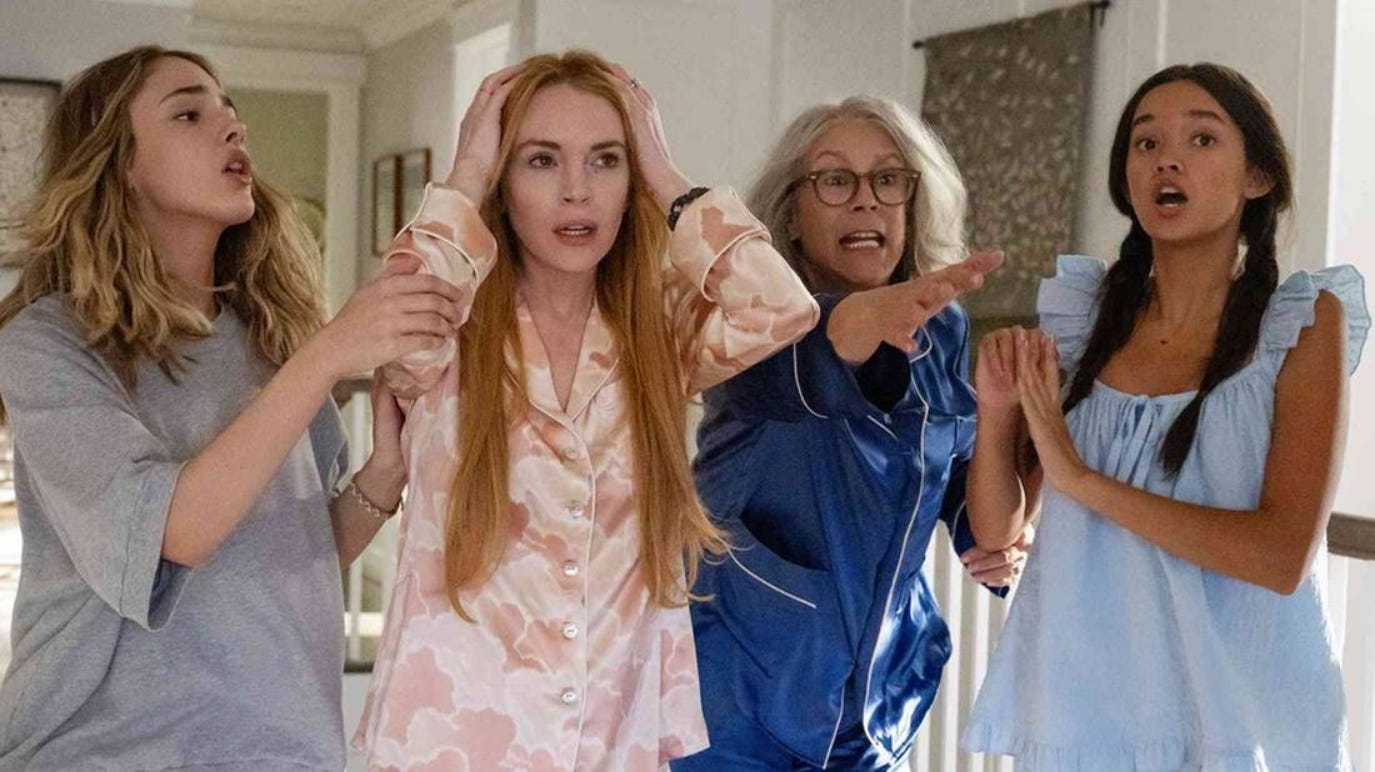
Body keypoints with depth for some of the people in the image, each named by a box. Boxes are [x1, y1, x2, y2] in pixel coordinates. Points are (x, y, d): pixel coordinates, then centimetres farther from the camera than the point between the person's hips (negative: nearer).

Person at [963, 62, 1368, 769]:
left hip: (1237, 713, -3)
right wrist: (996, 413, -13)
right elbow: (997, 529, 5)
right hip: (1081, 707, 3)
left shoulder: (1303, 322, -7)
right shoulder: (1083, 318, 2)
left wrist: (1078, 476, -20)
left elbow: (1283, 556, -18)